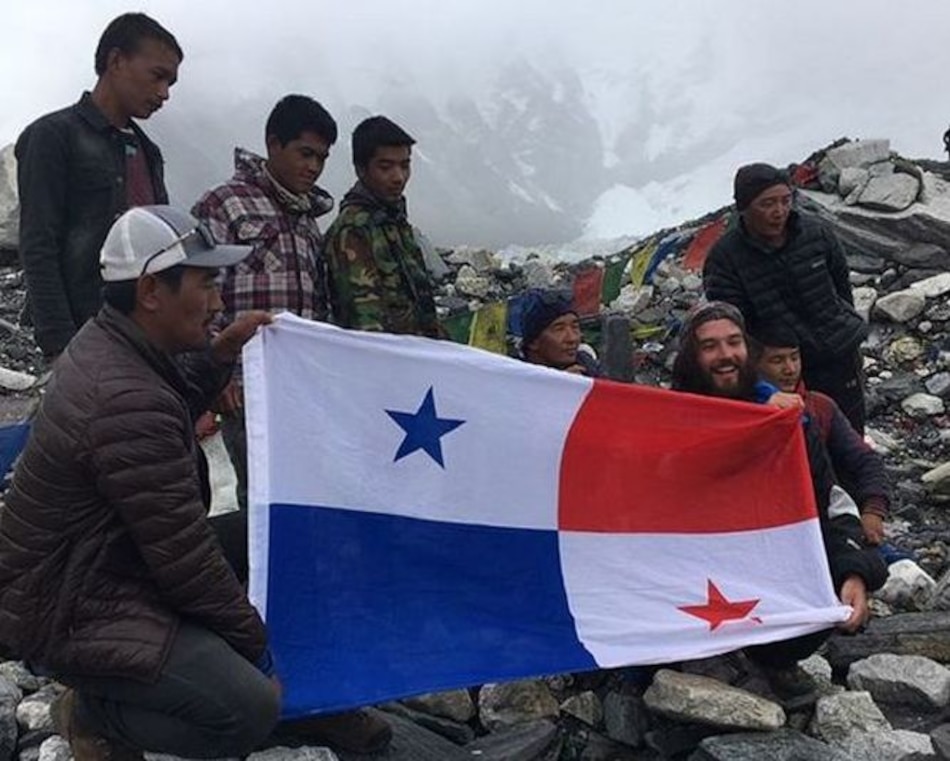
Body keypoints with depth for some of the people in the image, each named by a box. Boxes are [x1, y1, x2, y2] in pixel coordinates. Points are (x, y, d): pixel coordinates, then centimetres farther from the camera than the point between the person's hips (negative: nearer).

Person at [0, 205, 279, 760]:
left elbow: (175, 410, 23)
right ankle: (95, 715, 5)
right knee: (253, 708, -17)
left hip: (89, 564, 10)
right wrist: (253, 639, -11)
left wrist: (219, 353, 6)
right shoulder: (130, 402, -30)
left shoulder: (105, 342, 1)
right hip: (70, 612, -10)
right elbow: (185, 558, -24)